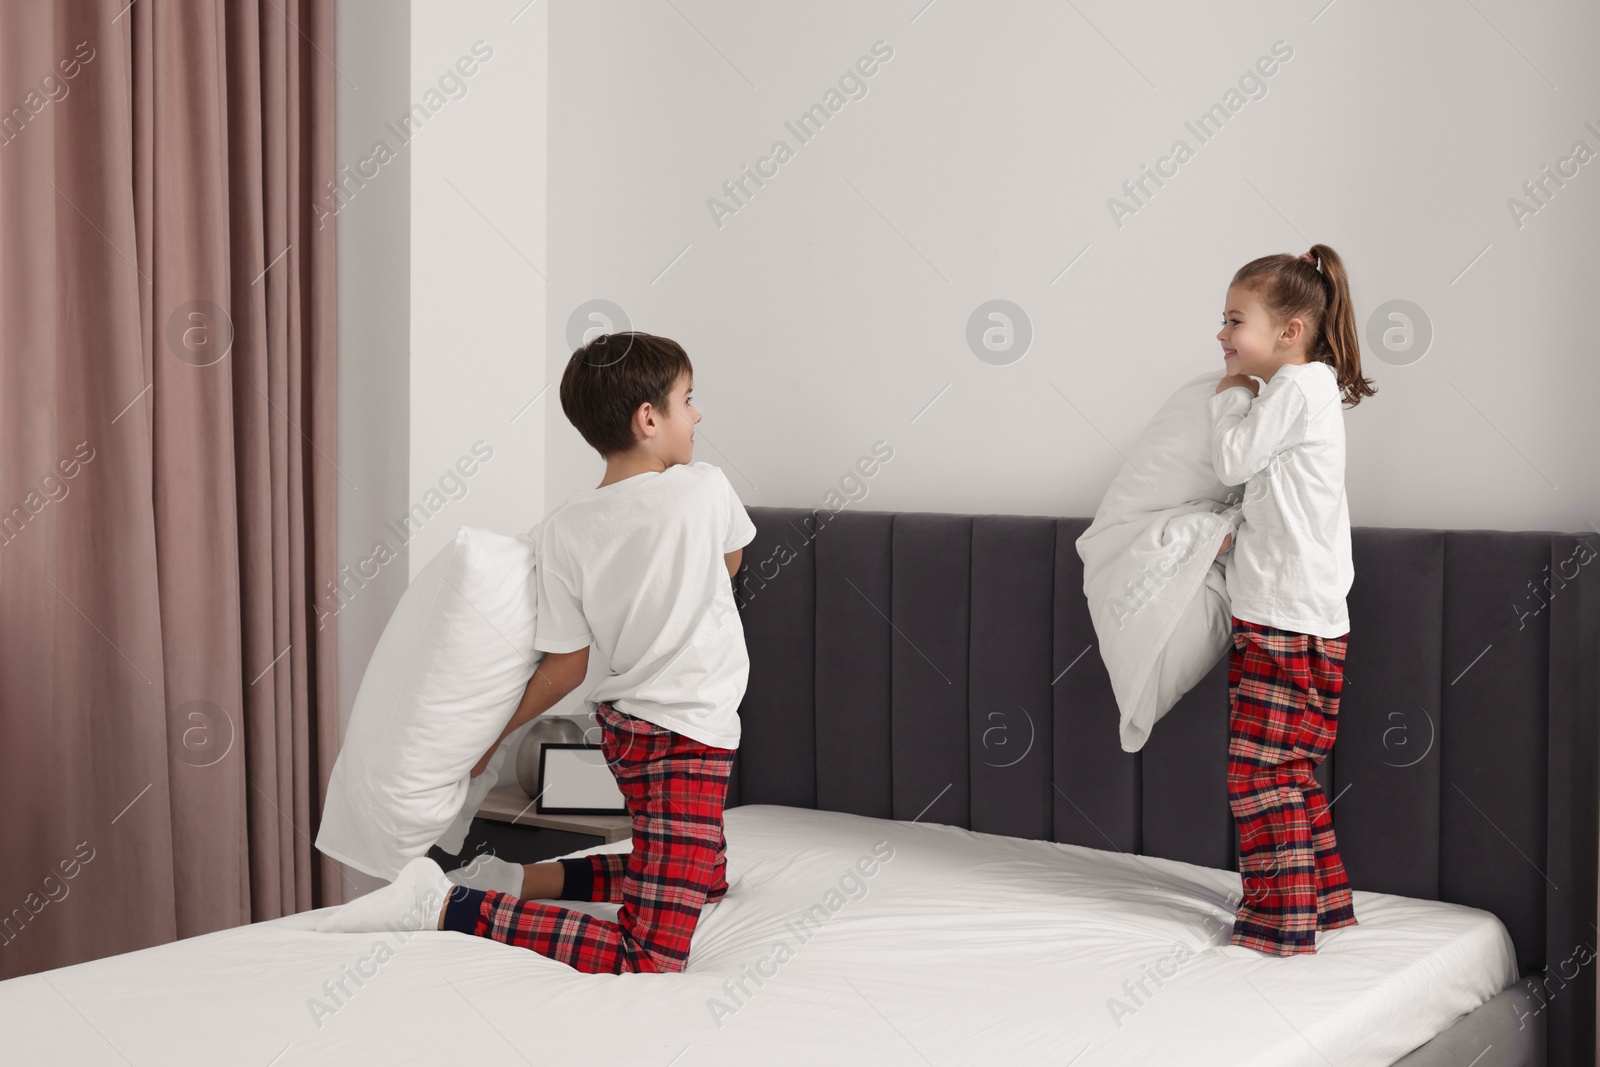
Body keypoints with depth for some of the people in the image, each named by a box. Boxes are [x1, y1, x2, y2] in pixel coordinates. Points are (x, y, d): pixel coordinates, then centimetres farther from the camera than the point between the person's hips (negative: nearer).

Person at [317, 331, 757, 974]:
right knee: (652, 959, -12)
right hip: (688, 735, -7)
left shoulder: (565, 529, -2)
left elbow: (566, 667, 0)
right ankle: (446, 906, -18)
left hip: (624, 726, 7)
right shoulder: (706, 488, -11)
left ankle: (518, 878, 19)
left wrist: (494, 735, 13)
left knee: (707, 880, 28)